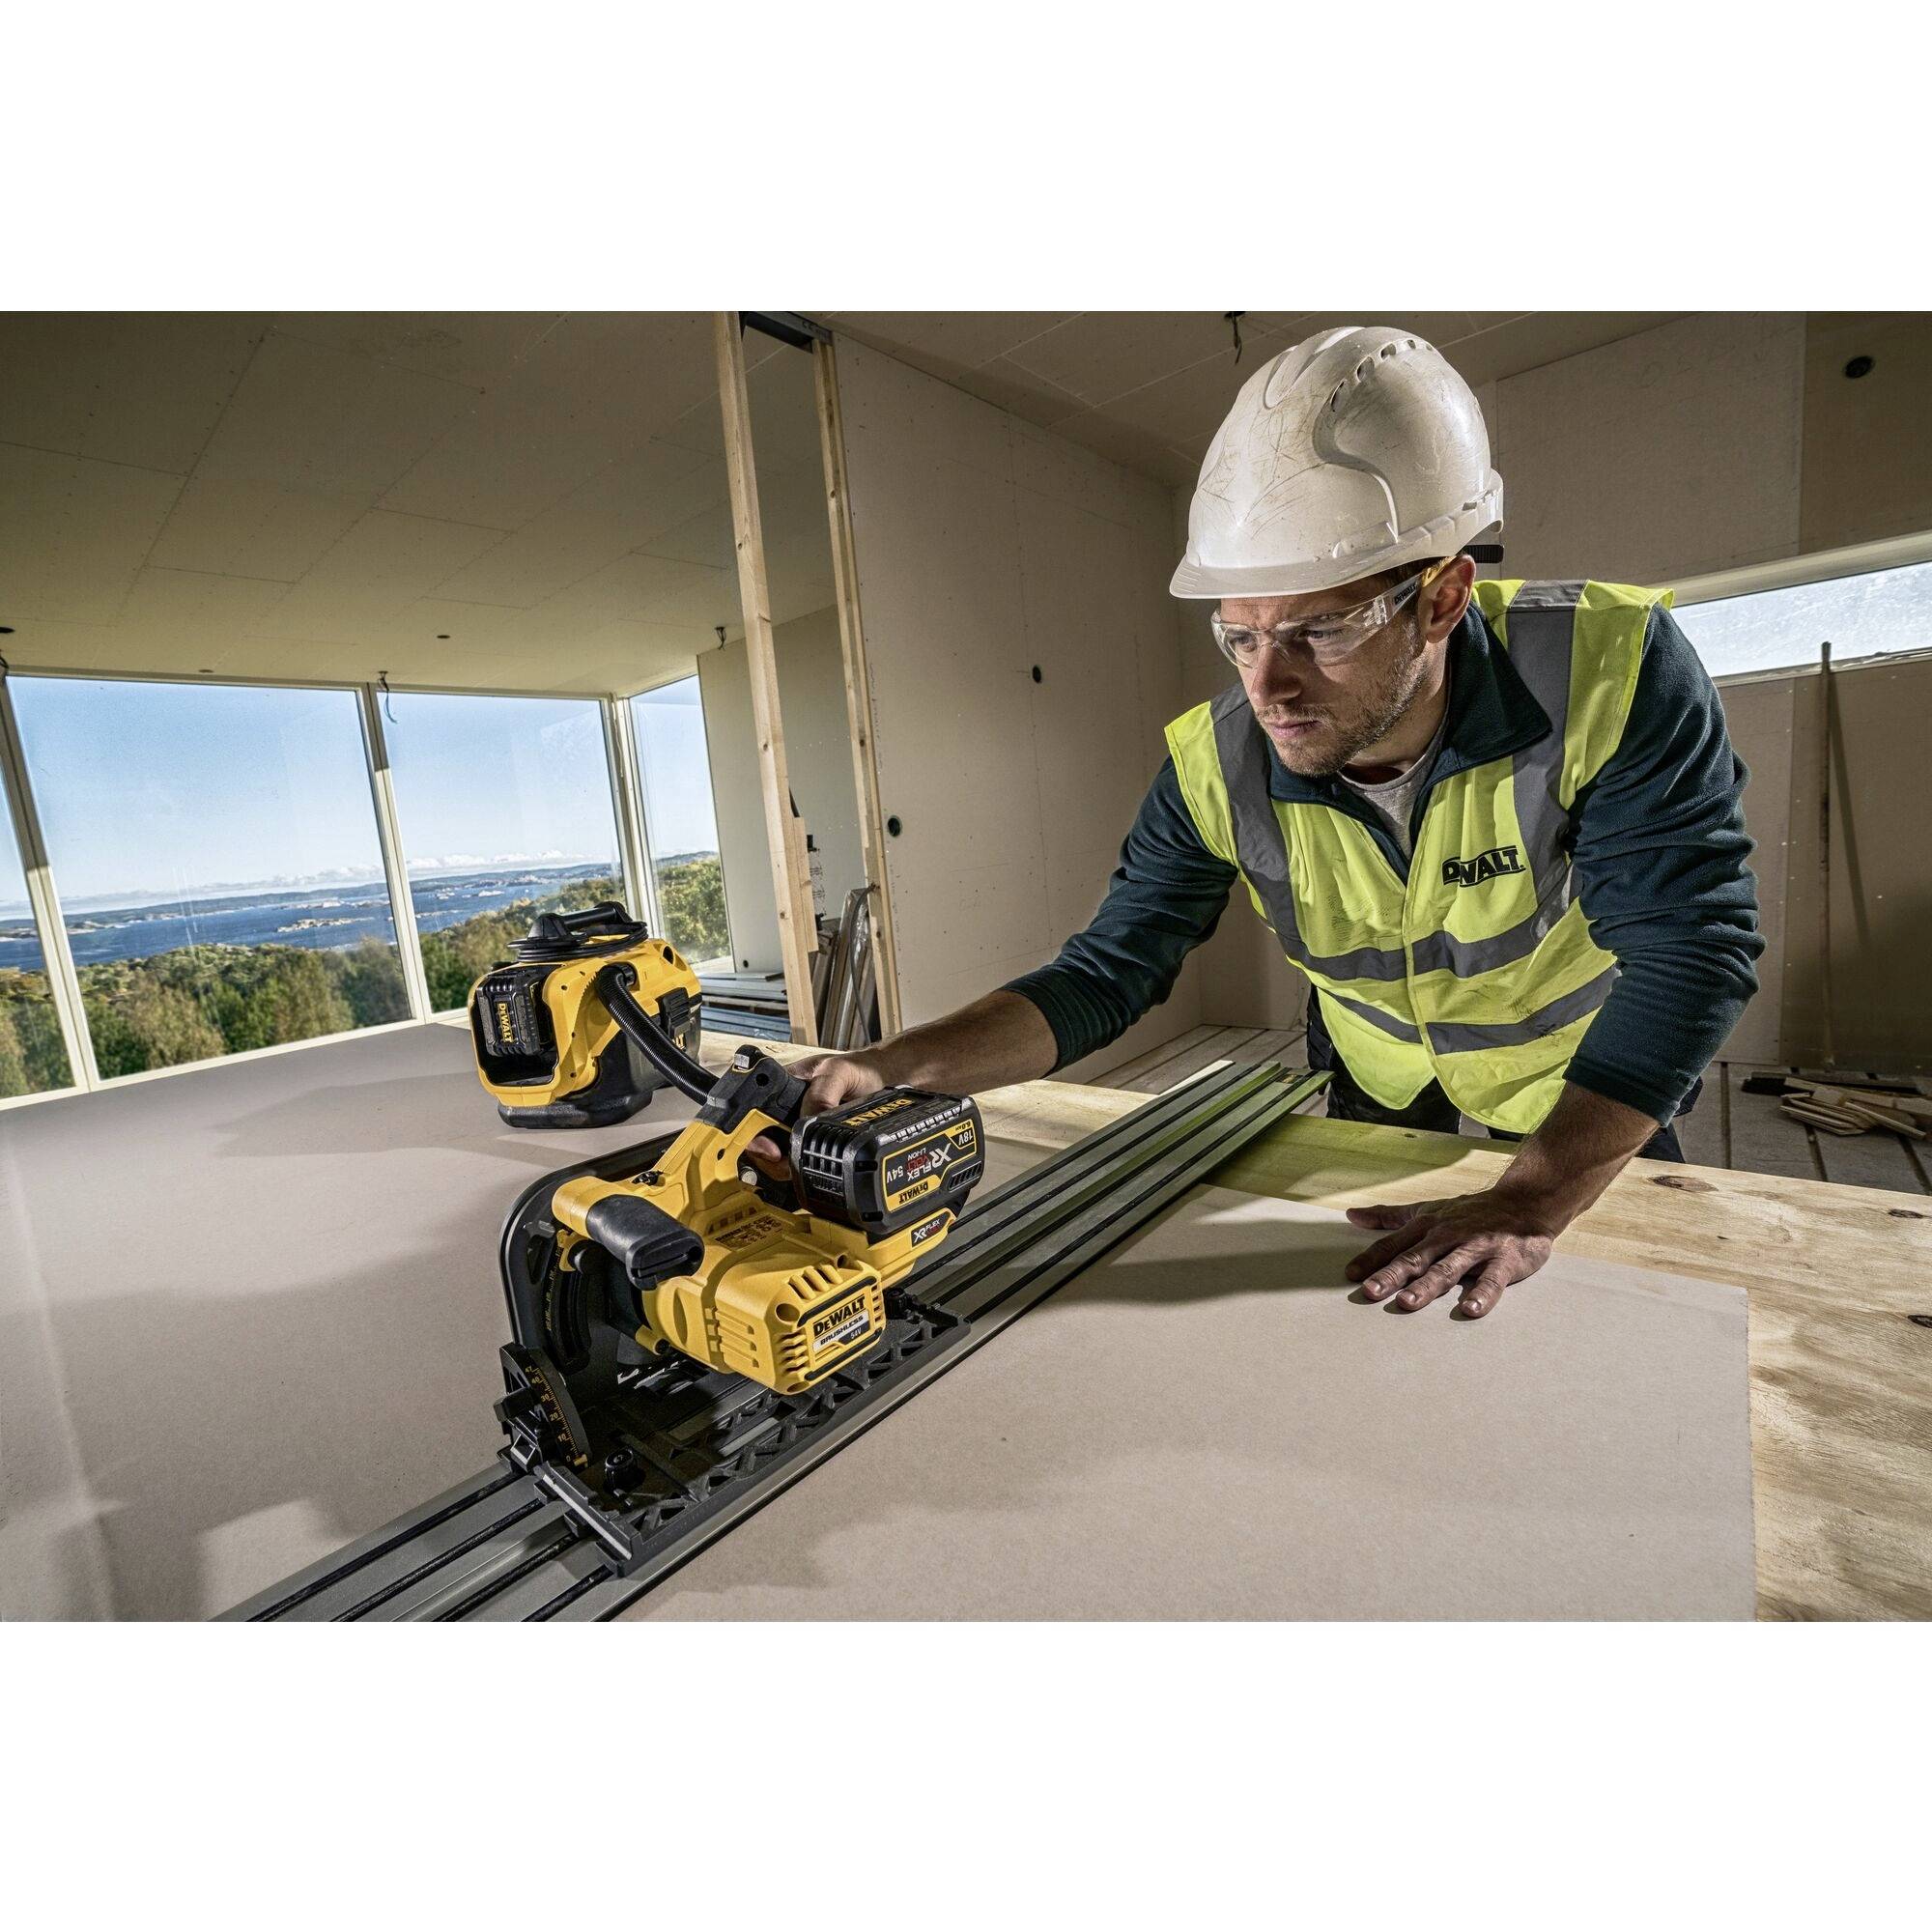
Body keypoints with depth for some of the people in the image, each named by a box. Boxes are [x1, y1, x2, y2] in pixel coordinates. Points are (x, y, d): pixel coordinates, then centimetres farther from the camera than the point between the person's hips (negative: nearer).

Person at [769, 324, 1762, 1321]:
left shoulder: (1609, 673, -32)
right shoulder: (1214, 767, -25)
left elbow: (1688, 950, -32)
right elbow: (1104, 974, -23)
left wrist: (1528, 1205, -41)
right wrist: (890, 1068, -36)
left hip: (1595, 1104, -1)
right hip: (1383, 1100, 2)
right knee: (1366, 1305, 22)